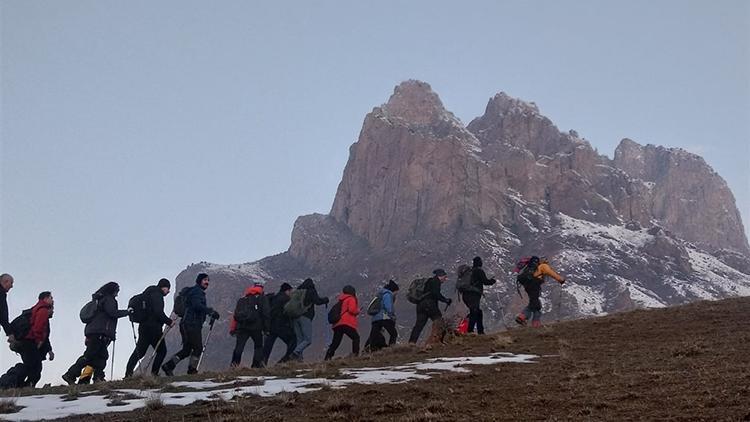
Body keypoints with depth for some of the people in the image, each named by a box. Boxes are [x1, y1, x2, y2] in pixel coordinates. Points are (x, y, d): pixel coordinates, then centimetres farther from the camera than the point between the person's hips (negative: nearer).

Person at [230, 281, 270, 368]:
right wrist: (267, 328, 3)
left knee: (239, 347, 2)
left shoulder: (242, 299, 19)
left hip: (242, 327, 3)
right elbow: (266, 313, -1)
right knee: (258, 346, 13)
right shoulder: (262, 298, 7)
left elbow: (236, 314, 15)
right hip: (256, 327, -3)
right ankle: (257, 364, 3)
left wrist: (232, 329, 16)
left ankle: (234, 363, -11)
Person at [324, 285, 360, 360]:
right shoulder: (351, 299, 4)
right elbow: (352, 310, -11)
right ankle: (355, 353, -15)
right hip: (347, 323, -7)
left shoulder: (341, 300, 27)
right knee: (356, 337, 0)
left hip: (337, 324, 7)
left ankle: (327, 357, -5)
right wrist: (357, 311, 8)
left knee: (335, 342, 6)